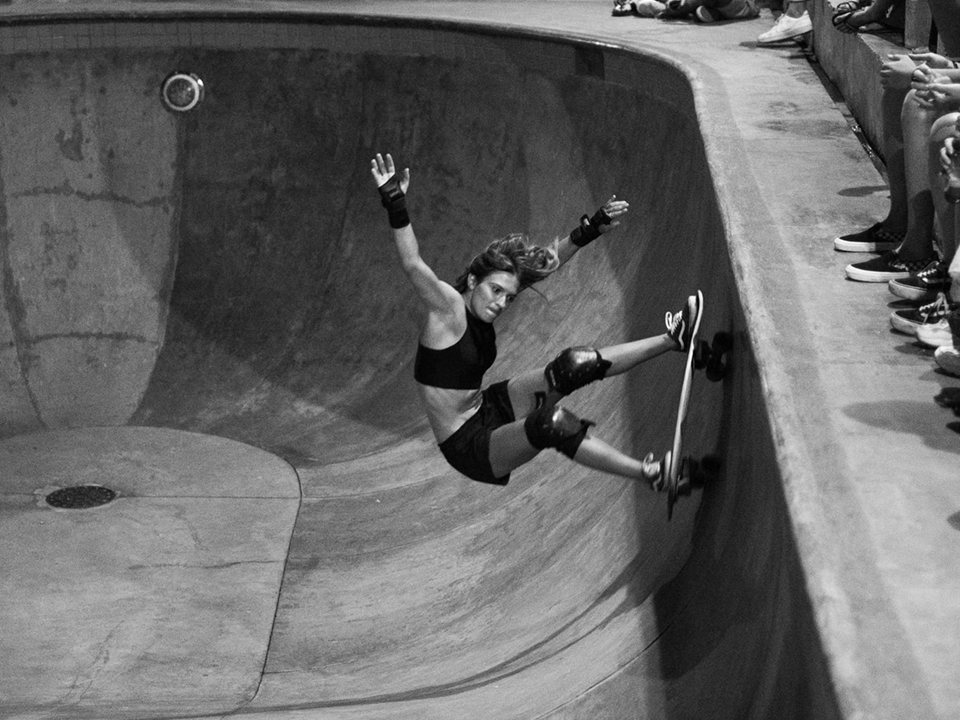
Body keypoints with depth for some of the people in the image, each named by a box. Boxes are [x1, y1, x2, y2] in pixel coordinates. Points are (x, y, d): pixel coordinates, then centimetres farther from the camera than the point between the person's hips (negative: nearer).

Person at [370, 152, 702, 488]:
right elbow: (413, 265, -38)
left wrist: (590, 229, 4)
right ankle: (650, 474, -28)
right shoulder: (447, 306, -20)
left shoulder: (481, 304, 0)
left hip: (490, 408, 9)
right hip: (468, 447, -9)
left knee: (572, 366, -3)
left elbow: (545, 263, 6)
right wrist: (395, 206, -49)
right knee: (551, 422, -33)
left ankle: (672, 339, 7)